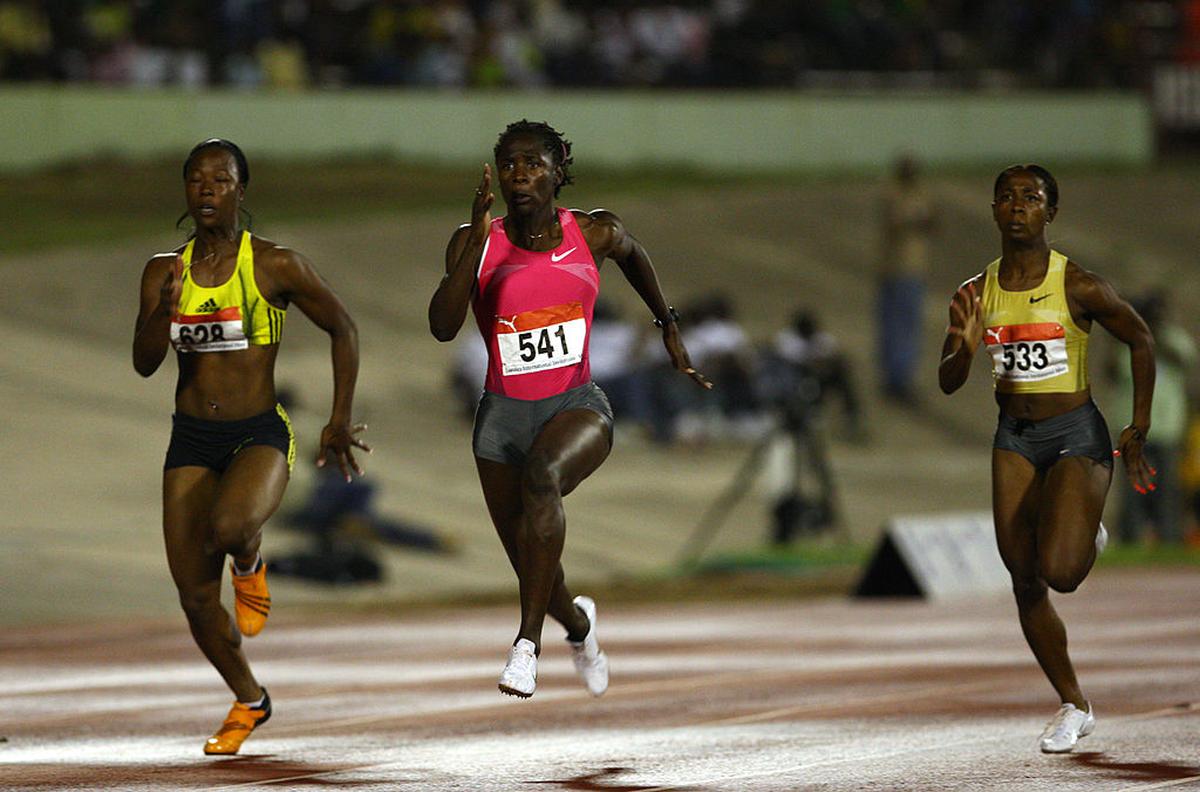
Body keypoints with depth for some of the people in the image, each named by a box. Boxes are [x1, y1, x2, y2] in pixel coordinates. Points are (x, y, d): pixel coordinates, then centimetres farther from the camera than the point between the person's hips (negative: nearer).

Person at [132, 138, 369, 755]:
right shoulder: (164, 272, 4)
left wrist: (340, 422, 0)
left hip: (259, 434, -4)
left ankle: (250, 565, 2)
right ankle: (248, 701, 26)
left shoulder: (276, 266, -7)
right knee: (194, 594, 1)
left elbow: (343, 330, 2)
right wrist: (165, 308, -21)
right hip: (190, 441, 4)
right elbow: (144, 362, -2)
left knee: (229, 527, -37)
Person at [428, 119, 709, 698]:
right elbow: (442, 327, -22)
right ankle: (577, 623, 48)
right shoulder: (477, 244, -7)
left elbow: (633, 257, 21)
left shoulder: (595, 233, -3)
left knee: (542, 476, -37)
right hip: (504, 413, 2)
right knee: (532, 568, 9)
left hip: (577, 408, -2)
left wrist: (668, 328, 22)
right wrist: (477, 243, -29)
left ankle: (528, 640, -37)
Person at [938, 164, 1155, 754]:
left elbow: (1139, 340, 1)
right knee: (1025, 582, 2)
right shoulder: (978, 294, 0)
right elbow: (947, 383, 4)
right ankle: (1073, 707, 18)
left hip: (1077, 435, -4)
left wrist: (1138, 429, -1)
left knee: (1058, 571, -21)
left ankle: (1088, 537, 18)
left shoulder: (1077, 286, -12)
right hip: (1014, 439, 4)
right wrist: (965, 347, -18)